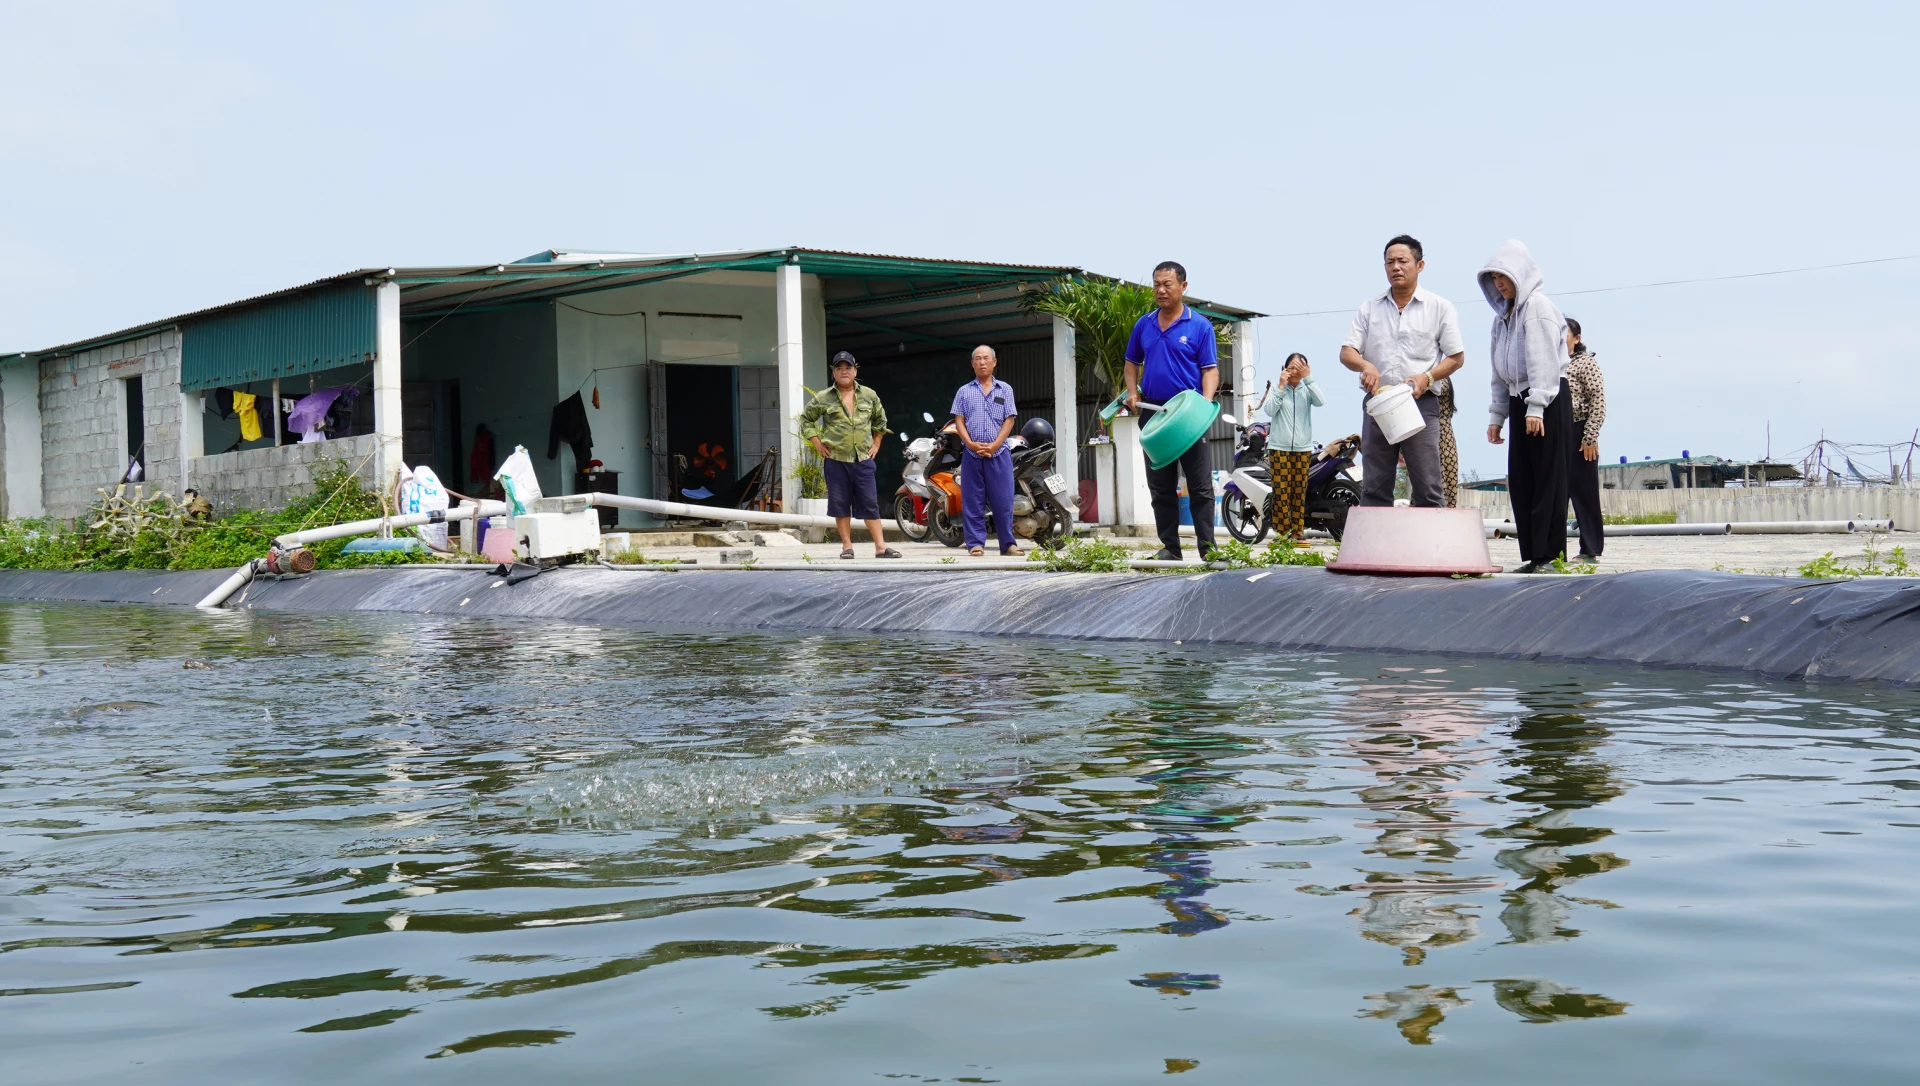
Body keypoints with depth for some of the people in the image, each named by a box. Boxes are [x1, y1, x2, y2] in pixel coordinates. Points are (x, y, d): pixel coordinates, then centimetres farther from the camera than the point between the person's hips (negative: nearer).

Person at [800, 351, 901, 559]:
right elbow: (805, 419, 9)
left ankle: (881, 546, 0)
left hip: (863, 459, 1)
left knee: (870, 503, 0)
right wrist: (817, 444, 2)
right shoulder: (823, 399, 0)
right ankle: (847, 546, 10)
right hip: (835, 460, -1)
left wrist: (876, 444, 14)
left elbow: (880, 419, 22)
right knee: (840, 504, 2)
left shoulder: (869, 395, 7)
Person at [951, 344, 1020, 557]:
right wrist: (971, 444, -11)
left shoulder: (1005, 389, 10)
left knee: (1003, 500, -2)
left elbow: (1009, 420, 3)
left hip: (999, 453, -1)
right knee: (973, 501, 1)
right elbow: (959, 421, 5)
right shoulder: (964, 391, 11)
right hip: (971, 454, 1)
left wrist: (994, 445, -9)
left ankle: (1008, 543, 4)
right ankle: (976, 543, 5)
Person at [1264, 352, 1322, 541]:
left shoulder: (1307, 389, 8)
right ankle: (1282, 532, -5)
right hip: (1279, 447, -2)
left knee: (1299, 491, 2)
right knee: (1281, 491, -6)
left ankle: (1297, 532, 5)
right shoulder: (1278, 389, 5)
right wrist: (1281, 386, -10)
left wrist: (1308, 378, -12)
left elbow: (1321, 402, -11)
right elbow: (1270, 410, -9)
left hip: (1303, 448, 2)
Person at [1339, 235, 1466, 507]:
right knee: (1374, 488, 3)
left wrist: (1427, 377, -13)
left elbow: (1456, 357, 6)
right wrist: (1364, 365, -17)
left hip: (1421, 403, -2)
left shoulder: (1440, 308, 5)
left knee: (1427, 489, -4)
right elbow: (1346, 352, 6)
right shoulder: (1370, 308, 12)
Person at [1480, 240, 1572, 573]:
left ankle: (1550, 555, -8)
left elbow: (1543, 361, -16)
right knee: (1520, 482, 4)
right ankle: (1532, 555, 6)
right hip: (1519, 402, 8)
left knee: (1547, 479, -8)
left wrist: (1536, 407, -23)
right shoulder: (1503, 316, 20)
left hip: (1548, 402, -8)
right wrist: (1497, 415, 17)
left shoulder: (1538, 306, -6)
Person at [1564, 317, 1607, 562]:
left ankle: (1590, 550, 3)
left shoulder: (1586, 362, -2)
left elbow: (1598, 402, -9)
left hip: (1578, 436, -6)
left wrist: (1590, 438, -16)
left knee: (1584, 493, -2)